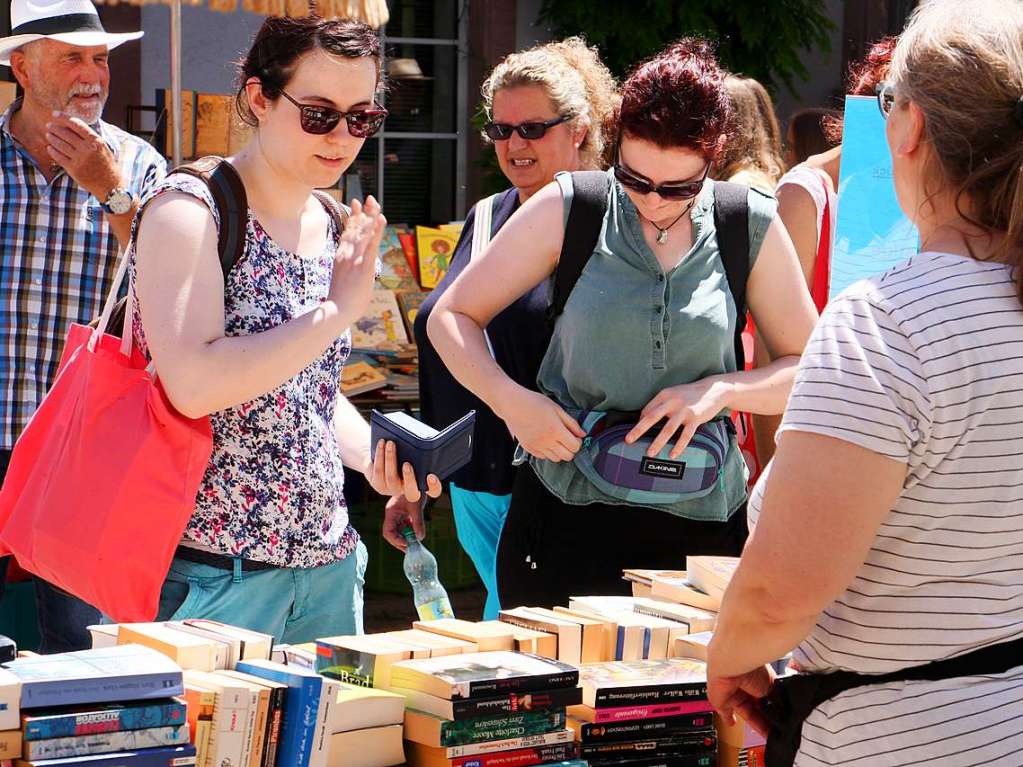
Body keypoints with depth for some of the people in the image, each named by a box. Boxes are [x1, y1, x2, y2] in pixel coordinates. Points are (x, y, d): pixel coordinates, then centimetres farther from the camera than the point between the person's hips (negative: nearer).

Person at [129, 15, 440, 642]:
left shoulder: (333, 229, 11)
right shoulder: (189, 210, -11)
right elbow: (192, 384, -25)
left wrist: (375, 457, 5)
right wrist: (339, 308, -20)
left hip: (327, 562, 7)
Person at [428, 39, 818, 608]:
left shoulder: (752, 228, 1)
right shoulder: (566, 210, -2)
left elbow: (811, 370, 6)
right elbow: (452, 316, 3)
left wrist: (720, 390, -12)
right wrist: (512, 401, -14)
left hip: (702, 523, 1)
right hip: (567, 518, -1)